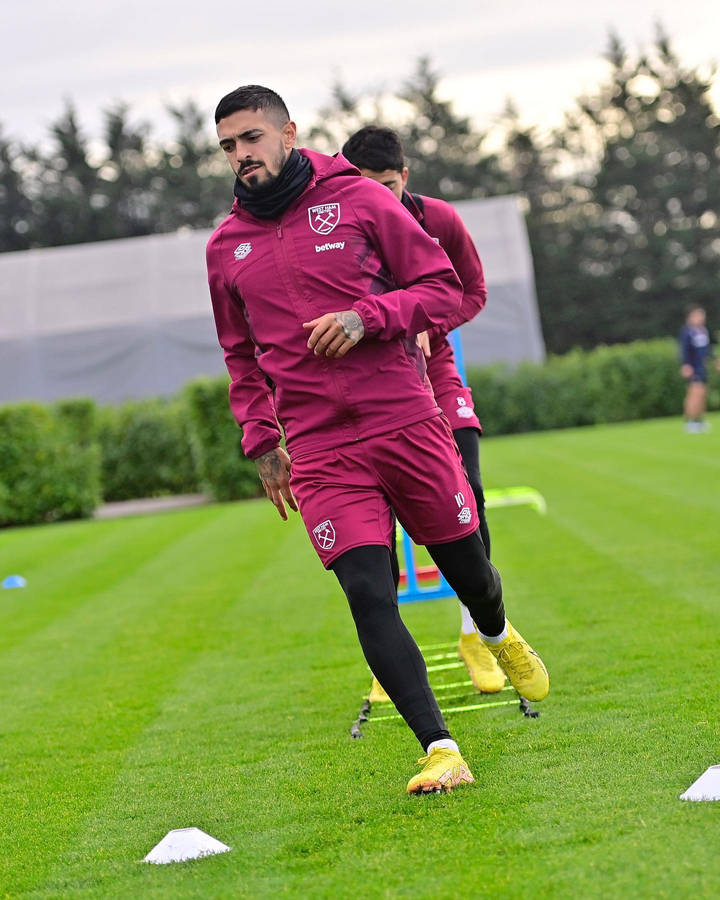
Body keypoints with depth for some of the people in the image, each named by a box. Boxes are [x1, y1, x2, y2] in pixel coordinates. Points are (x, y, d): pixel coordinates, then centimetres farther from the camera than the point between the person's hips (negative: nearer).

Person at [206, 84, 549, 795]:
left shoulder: (359, 200, 1)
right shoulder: (226, 246, 10)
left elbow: (443, 289, 1)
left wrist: (367, 316, -15)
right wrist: (261, 440, 11)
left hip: (408, 422, -1)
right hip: (319, 453, 1)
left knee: (468, 568, 11)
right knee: (368, 595, -12)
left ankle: (500, 637, 47)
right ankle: (439, 750, -11)